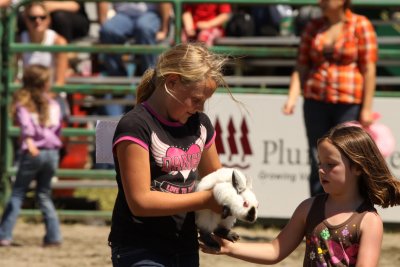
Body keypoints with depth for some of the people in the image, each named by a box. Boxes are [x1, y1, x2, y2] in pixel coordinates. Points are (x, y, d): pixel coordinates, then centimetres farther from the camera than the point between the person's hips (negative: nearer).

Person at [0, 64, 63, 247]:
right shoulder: (52, 104, 9)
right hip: (53, 153, 3)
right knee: (44, 194, 15)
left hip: (33, 153, -3)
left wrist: (29, 140, -30)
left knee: (18, 193, 4)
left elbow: (26, 123, -16)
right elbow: (58, 127, 13)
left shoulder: (23, 103, 0)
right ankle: (53, 235, 7)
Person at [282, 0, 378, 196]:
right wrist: (292, 97, -6)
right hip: (316, 101, 4)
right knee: (318, 164, 5)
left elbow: (369, 70, -6)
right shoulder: (313, 27, 10)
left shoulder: (361, 26, -4)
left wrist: (367, 108, -11)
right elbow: (301, 68, 9)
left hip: (349, 104, -4)